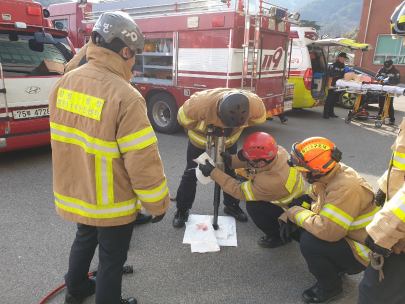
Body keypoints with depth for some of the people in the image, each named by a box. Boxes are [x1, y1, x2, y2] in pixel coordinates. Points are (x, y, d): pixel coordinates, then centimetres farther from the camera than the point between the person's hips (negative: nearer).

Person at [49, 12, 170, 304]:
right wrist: (158, 203, -11)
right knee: (111, 258, 16)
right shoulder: (125, 97, -28)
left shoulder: (64, 83, -4)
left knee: (84, 239, 31)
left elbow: (64, 140, 6)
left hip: (73, 193, 7)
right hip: (111, 204, -7)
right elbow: (143, 161, -26)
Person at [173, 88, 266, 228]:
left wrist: (233, 128, -20)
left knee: (229, 171, 9)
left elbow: (259, 118, -11)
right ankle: (182, 210, 17)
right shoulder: (202, 102, -44)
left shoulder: (255, 104, -36)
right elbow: (183, 119, -25)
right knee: (191, 172, 1)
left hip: (229, 137, 2)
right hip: (201, 136, -2)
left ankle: (231, 205, 31)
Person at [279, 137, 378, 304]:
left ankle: (330, 287, 3)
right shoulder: (330, 174, -6)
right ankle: (337, 266, 19)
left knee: (308, 241, -24)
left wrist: (295, 213, -23)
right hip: (346, 236, 9)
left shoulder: (345, 189, -34)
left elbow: (326, 230, -38)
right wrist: (289, 218, -7)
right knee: (302, 228, 5)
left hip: (363, 253, -9)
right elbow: (311, 202, 7)